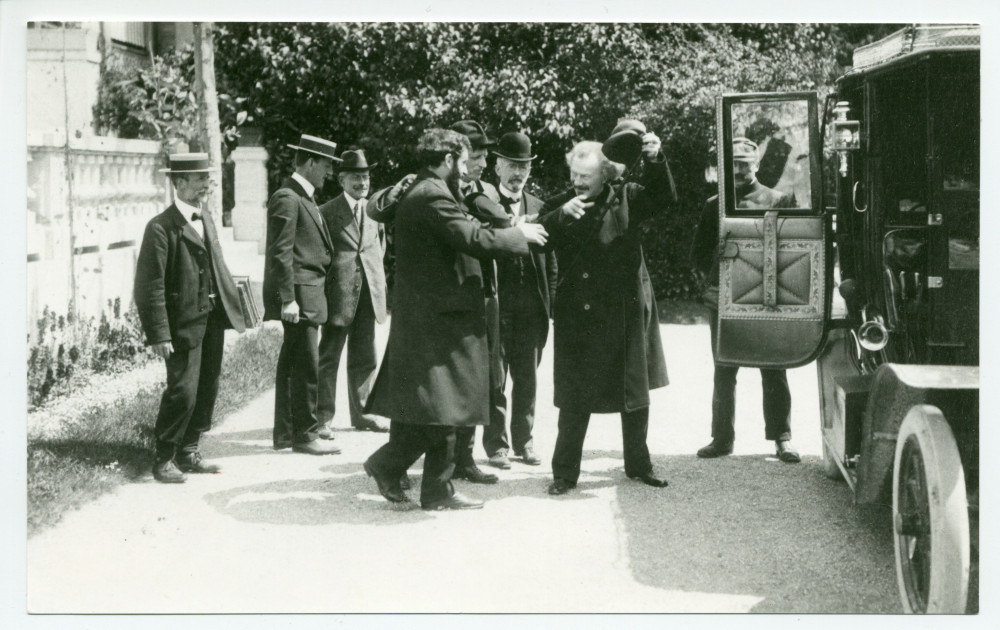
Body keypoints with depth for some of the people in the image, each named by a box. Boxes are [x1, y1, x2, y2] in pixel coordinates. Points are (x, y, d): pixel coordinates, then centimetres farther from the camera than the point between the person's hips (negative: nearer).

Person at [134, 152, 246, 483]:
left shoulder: (207, 219, 14)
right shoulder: (161, 227, -12)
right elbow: (150, 286, -14)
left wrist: (234, 302, 12)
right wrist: (159, 334, -18)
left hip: (212, 319, 8)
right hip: (184, 323, -8)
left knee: (207, 388, 12)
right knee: (183, 391, -9)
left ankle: (188, 452, 25)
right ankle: (164, 459, 6)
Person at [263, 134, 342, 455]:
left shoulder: (303, 197, 19)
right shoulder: (287, 198, -13)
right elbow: (281, 252, -18)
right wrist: (288, 298, -21)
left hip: (308, 295, 10)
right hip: (299, 297, -10)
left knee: (291, 365, 14)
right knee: (306, 366, -7)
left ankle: (285, 432, 20)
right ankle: (304, 434, -1)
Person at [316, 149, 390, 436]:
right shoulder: (327, 212, -5)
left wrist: (378, 280, 13)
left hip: (368, 292, 6)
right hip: (338, 293, -5)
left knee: (364, 358, 13)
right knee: (329, 357, 0)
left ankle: (361, 413, 23)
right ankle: (323, 417, 4)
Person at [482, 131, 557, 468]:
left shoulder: (539, 208, 11)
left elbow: (550, 262, 11)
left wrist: (551, 304, 5)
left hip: (531, 309, 4)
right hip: (495, 305, -4)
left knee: (527, 379, 9)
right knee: (495, 379, 1)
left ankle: (524, 441, 19)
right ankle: (495, 443, 10)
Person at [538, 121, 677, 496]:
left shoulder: (626, 199, 1)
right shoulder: (562, 206, 3)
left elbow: (665, 199, -12)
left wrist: (655, 161, -28)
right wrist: (561, 216, -26)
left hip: (626, 314, 1)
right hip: (578, 319, 0)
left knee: (636, 394, 11)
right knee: (574, 399, 0)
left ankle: (638, 465, 27)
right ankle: (565, 472, 10)